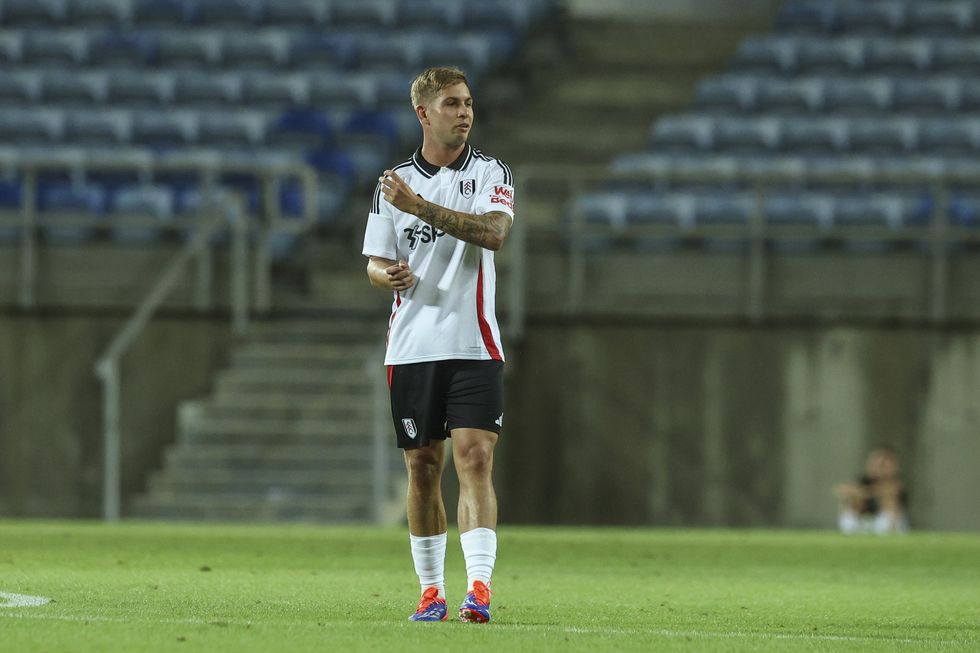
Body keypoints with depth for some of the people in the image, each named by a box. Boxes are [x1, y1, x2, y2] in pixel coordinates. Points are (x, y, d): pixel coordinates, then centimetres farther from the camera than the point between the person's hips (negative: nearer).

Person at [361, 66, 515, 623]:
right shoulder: (394, 183, 10)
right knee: (423, 469, 6)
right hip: (412, 345, 2)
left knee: (475, 460, -14)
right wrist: (388, 274, -11)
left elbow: (494, 232, -17)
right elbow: (375, 264, 13)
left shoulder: (491, 173, 3)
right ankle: (431, 591, 15)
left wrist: (420, 207, -21)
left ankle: (479, 588, -21)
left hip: (473, 346, -2)